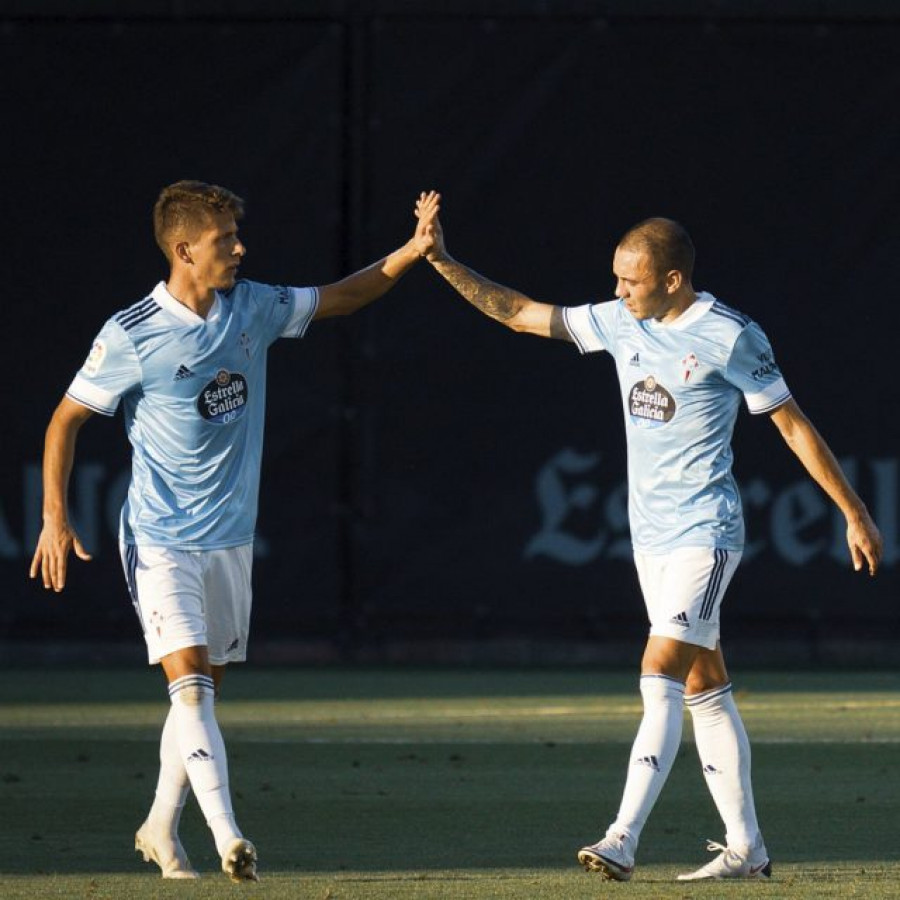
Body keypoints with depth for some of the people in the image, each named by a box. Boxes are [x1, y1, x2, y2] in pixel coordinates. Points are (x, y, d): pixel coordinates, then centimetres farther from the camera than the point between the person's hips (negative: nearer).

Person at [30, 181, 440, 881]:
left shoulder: (253, 307, 3)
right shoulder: (132, 337, -13)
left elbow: (338, 298, 18)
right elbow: (67, 420, -4)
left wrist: (413, 251, 8)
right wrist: (55, 517, -9)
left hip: (231, 537, 6)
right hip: (161, 540, -6)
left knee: (205, 691, 11)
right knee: (191, 687, -17)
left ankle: (161, 829, 25)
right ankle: (227, 836, -26)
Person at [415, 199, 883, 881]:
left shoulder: (729, 337, -11)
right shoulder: (621, 323, 8)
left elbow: (793, 425, -6)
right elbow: (520, 313, 14)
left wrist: (855, 515, -3)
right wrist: (443, 262, 6)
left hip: (704, 534, -7)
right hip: (651, 535, 7)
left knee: (661, 676, -17)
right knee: (704, 686, 9)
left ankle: (624, 840, -23)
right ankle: (746, 847, 14)